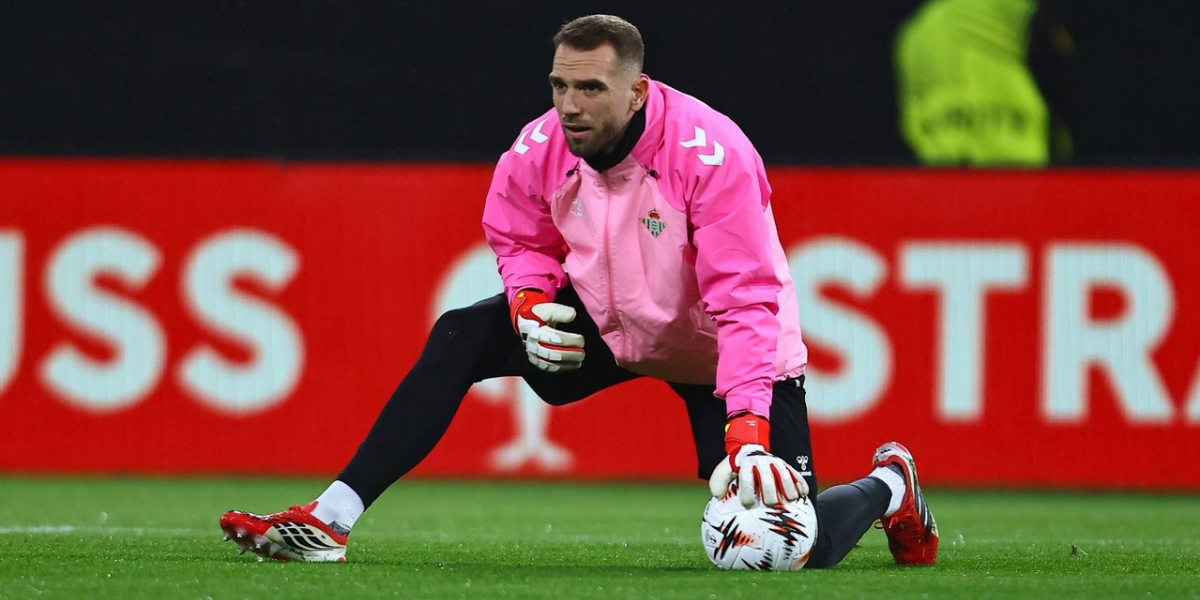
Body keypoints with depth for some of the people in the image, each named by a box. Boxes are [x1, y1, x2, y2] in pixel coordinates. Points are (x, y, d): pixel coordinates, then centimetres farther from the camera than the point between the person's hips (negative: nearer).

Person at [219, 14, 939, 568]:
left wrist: (747, 431, -44)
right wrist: (528, 302, -17)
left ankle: (890, 485, 25)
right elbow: (521, 240, 6)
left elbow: (747, 301, -35)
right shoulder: (539, 152, -16)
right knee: (463, 336, -15)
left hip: (721, 351, -5)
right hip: (605, 324, 5)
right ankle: (328, 523, -16)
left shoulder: (711, 154, -32)